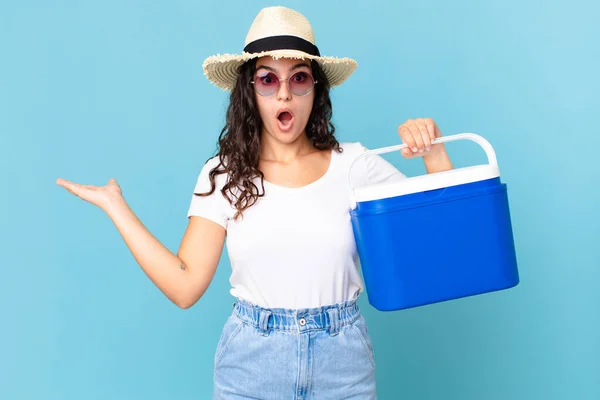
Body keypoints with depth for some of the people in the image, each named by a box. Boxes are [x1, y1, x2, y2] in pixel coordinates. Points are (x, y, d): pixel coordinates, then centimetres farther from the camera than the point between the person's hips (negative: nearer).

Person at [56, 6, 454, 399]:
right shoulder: (224, 174, -2)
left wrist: (435, 153, -15)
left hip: (343, 366, 1)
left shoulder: (353, 164, -3)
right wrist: (115, 204, -7)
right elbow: (185, 286, -8)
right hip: (250, 364, 0)